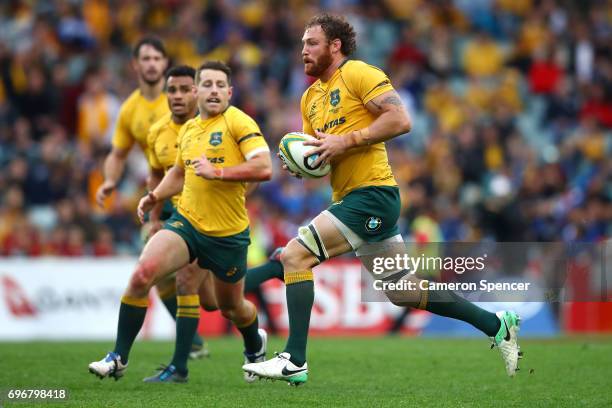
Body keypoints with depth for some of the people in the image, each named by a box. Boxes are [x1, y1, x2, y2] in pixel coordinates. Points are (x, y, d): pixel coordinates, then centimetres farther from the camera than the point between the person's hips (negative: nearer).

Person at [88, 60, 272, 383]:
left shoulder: (238, 122, -10)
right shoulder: (188, 129, 11)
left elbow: (264, 168, -21)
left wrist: (218, 172, -25)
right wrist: (155, 196, 13)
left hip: (228, 232, -4)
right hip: (185, 221, 4)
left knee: (230, 308, 15)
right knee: (142, 273, -21)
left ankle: (255, 346, 51)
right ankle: (118, 358, -12)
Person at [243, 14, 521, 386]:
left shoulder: (358, 73, -7)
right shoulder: (310, 97, 19)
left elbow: (400, 119, -17)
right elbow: (316, 155, 25)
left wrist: (345, 141, -20)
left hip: (372, 194, -10)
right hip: (347, 199, 10)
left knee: (296, 255, -16)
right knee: (402, 293, 13)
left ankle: (295, 361, -16)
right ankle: (496, 324, 22)